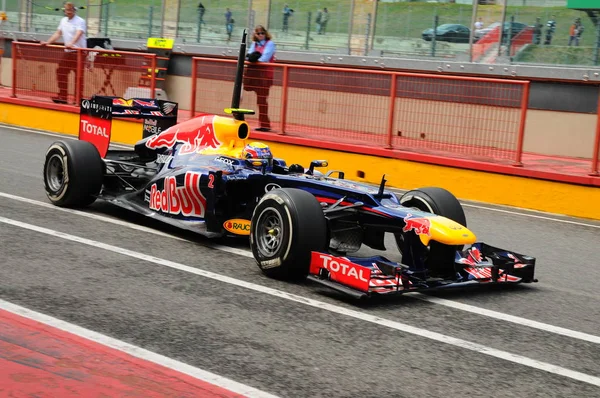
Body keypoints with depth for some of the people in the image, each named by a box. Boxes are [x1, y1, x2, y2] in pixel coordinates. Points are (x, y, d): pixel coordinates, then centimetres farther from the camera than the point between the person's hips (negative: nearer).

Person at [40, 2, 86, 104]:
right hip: (67, 52, 8)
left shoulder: (80, 21, -9)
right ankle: (63, 97, 15)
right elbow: (58, 33, 20)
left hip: (78, 52, -8)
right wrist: (48, 42, 10)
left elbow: (78, 34, -26)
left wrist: (71, 43, -42)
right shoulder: (63, 20, 14)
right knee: (61, 72, 7)